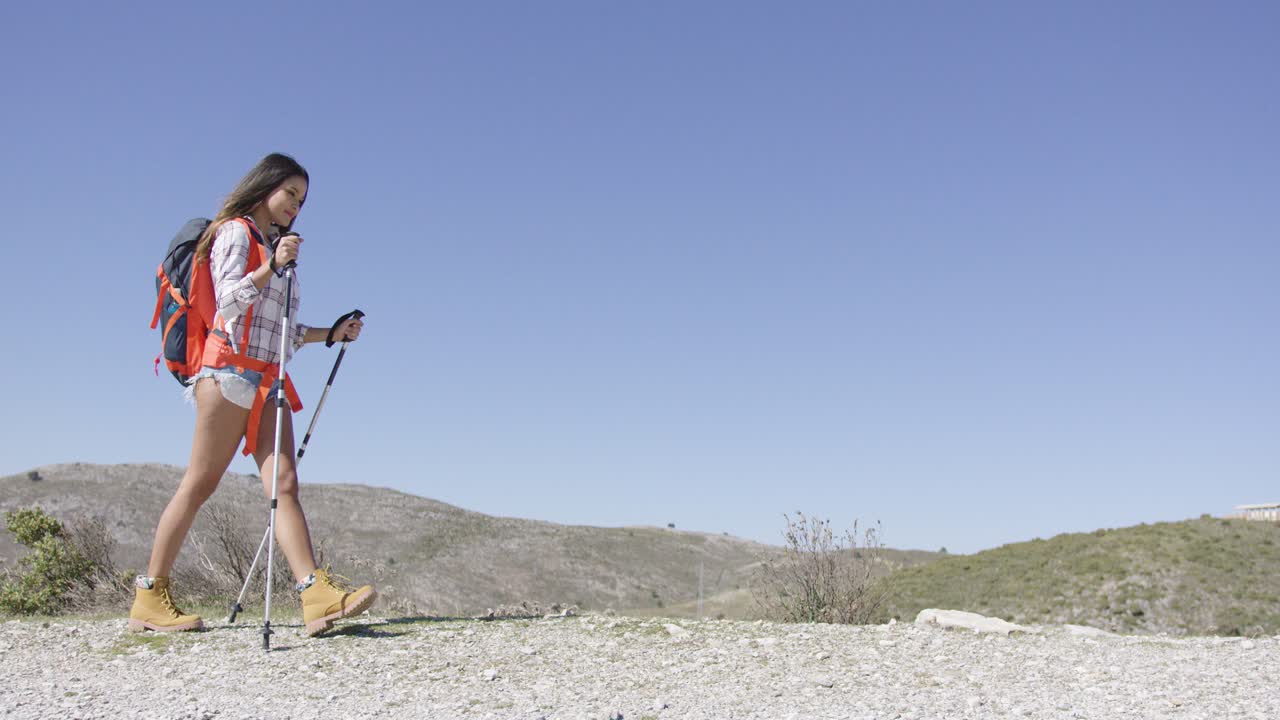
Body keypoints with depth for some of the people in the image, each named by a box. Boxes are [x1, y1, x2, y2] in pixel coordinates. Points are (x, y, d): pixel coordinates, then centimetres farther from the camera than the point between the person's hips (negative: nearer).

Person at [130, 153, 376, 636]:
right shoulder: (236, 232, 5)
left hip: (269, 378, 7)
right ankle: (149, 598, 3)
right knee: (200, 483, -6)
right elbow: (228, 300, -10)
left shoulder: (275, 248, 28)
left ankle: (317, 595, -21)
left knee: (284, 484, -8)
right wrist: (271, 267, -20)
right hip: (230, 368, -7)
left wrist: (332, 333, 16)